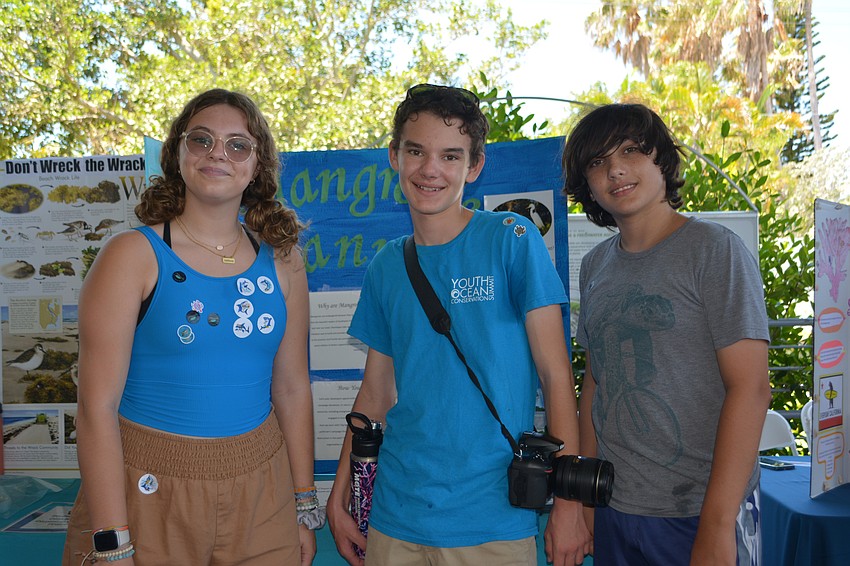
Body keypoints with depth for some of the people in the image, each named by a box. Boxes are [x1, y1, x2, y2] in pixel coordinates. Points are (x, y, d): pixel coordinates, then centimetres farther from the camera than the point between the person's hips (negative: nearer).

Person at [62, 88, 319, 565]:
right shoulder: (134, 255, -8)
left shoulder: (282, 261, 2)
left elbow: (293, 389, 5)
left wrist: (304, 508, 7)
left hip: (260, 495, 3)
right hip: (150, 492, -3)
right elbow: (99, 405, -12)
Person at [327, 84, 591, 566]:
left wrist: (570, 500, -11)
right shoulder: (387, 266, 4)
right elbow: (376, 390, 11)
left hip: (491, 520, -3)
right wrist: (339, 494, 10)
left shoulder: (511, 239, -8)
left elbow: (556, 373, -8)